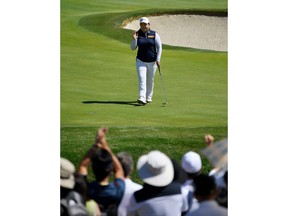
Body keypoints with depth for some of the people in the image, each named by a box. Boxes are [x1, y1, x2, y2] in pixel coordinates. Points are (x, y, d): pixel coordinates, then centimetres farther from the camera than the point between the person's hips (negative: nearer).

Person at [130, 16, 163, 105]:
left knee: (150, 80, 10)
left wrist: (158, 59, -9)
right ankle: (142, 98, -22)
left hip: (152, 61, 0)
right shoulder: (138, 34, 1)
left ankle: (149, 97, 27)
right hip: (141, 61, 0)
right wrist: (134, 39, -15)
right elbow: (132, 48, 2)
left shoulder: (154, 34, -3)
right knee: (141, 79, -14)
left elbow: (159, 47, -1)